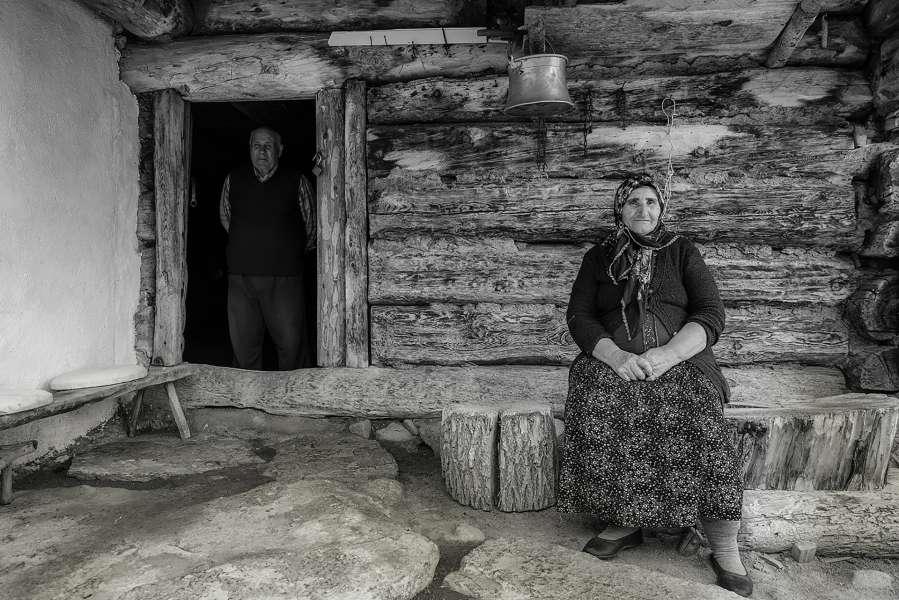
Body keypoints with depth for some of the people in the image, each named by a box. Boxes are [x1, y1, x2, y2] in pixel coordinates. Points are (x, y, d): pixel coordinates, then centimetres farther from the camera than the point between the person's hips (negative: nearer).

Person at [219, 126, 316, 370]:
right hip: (240, 275, 3)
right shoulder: (233, 179, 10)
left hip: (284, 277, -3)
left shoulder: (297, 181, 2)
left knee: (291, 343, -3)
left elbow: (312, 224, 11)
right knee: (243, 344, 8)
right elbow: (224, 216, 25)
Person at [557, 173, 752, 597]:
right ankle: (623, 522, -18)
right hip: (612, 360, 1)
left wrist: (668, 354, -16)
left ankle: (725, 549, -19)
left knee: (698, 422, -31)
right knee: (595, 408, -32)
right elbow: (579, 316, 5)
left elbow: (711, 313, 3)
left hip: (679, 358, 0)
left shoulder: (681, 251, 13)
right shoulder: (599, 257, 15)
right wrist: (614, 356, -15)